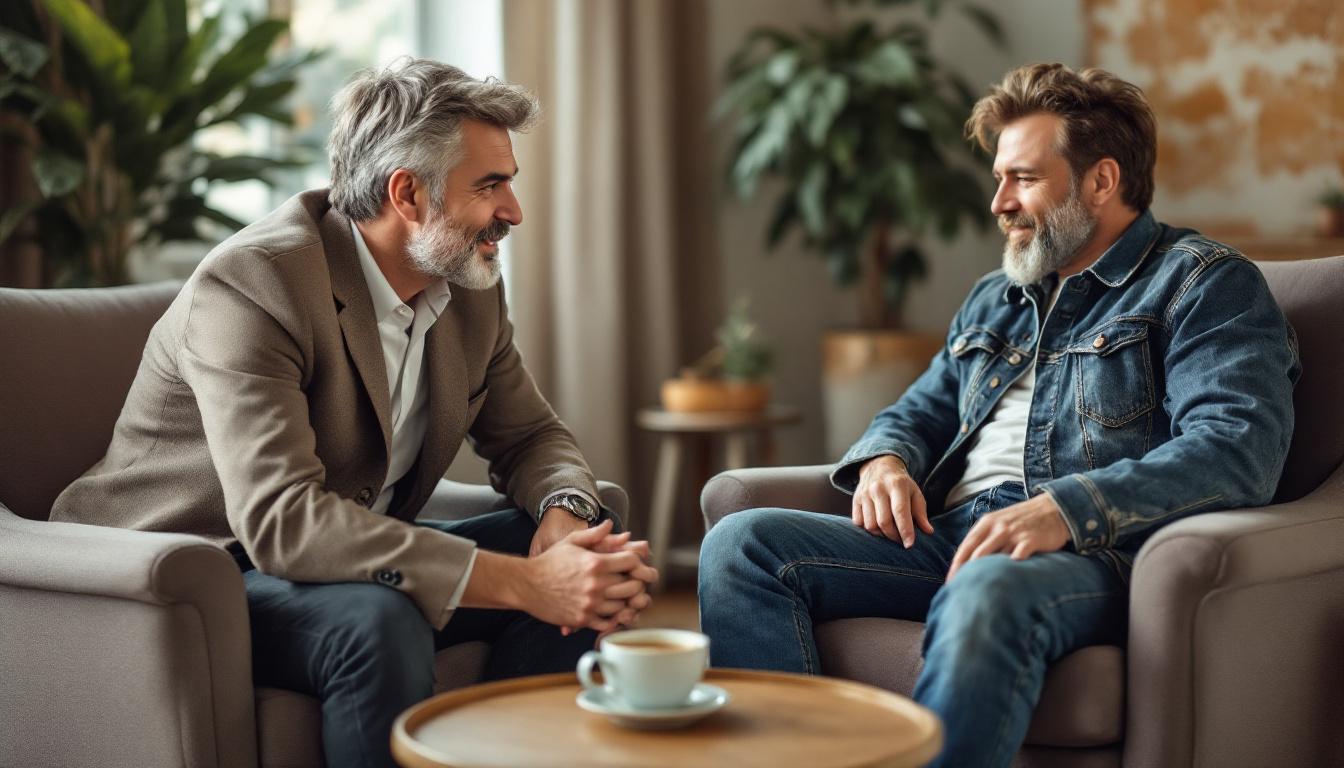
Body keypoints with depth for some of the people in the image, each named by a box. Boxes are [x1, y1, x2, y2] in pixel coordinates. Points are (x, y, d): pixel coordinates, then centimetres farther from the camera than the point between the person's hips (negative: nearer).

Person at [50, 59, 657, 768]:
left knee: (581, 570, -8)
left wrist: (565, 512, -18)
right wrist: (521, 582, -39)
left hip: (359, 558, 7)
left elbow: (531, 436, 9)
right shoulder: (251, 285, -26)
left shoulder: (470, 283, -1)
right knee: (379, 621, -36)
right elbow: (281, 521, -35)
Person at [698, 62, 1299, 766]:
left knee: (986, 596, -42)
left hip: (1094, 551, -7)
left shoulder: (1205, 283, 4)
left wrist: (1067, 508, -25)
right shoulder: (994, 299, 29)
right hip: (949, 535, 7)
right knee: (741, 544, -13)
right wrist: (884, 459, 6)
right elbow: (921, 410, 33)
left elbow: (1237, 450, -11)